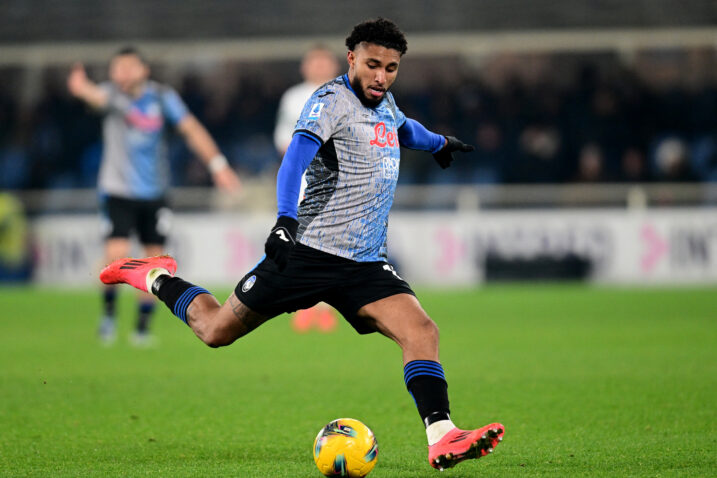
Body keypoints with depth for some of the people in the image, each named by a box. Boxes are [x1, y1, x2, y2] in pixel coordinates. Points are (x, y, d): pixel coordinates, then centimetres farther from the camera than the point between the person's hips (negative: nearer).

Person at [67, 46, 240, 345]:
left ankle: (143, 326, 17)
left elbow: (191, 129, -3)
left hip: (153, 194, 3)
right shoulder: (113, 95, -11)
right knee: (116, 255, -16)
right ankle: (109, 313, 9)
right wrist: (82, 88, -59)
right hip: (117, 191, -3)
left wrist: (217, 164, -13)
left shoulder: (162, 96, -3)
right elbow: (98, 96, -34)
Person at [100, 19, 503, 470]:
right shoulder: (331, 101, -11)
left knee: (422, 332, -17)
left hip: (366, 264, 6)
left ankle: (441, 440, -23)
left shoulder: (385, 103, 14)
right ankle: (156, 277, 32)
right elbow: (297, 154, -28)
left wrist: (437, 142, 57)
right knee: (216, 330, 5)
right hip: (309, 252, -6)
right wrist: (286, 220, -42)